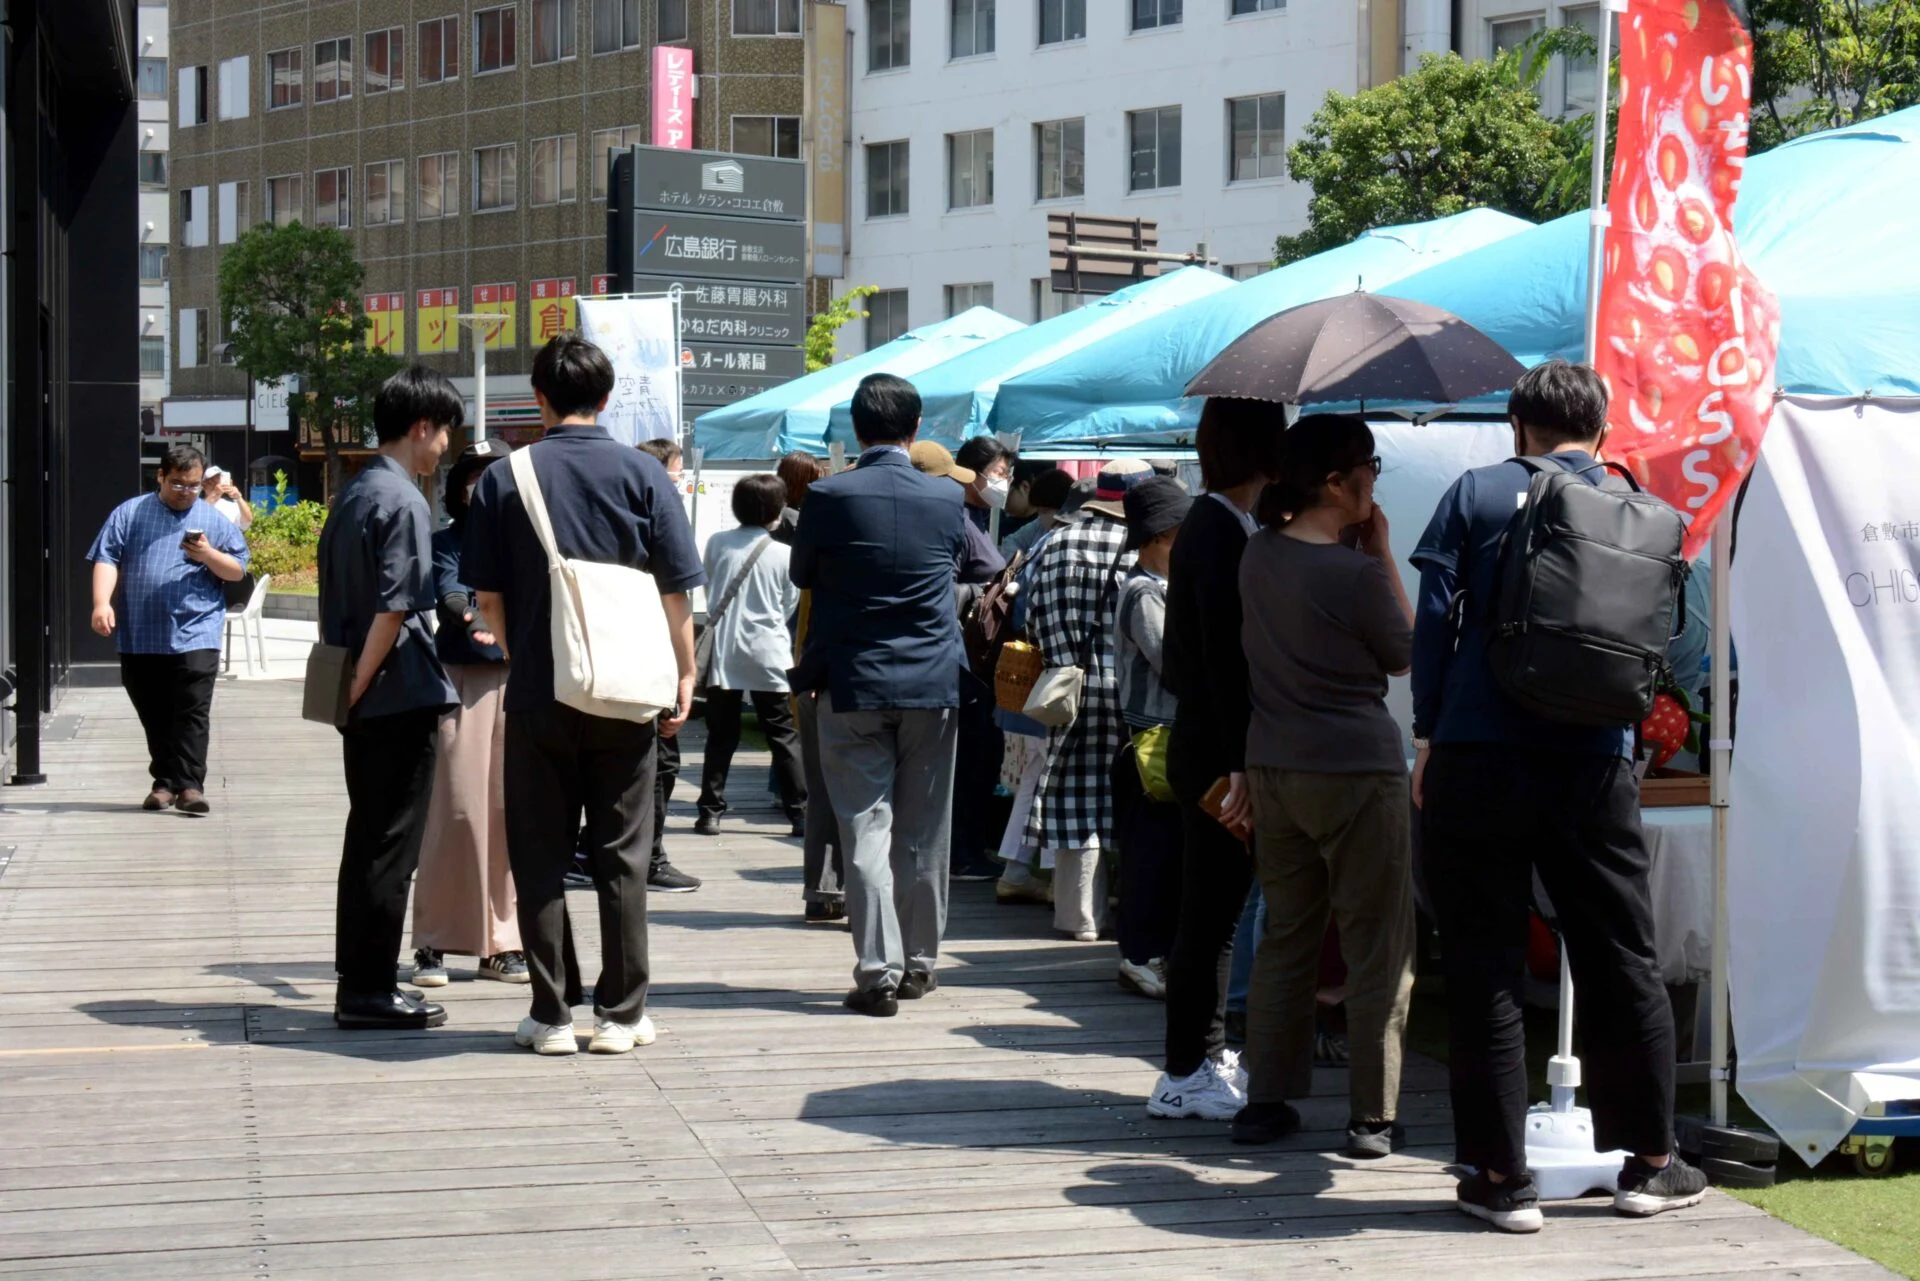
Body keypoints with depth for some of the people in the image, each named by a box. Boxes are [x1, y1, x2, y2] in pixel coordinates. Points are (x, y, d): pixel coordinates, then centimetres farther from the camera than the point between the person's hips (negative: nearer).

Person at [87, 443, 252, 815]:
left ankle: (190, 785, -9)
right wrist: (102, 603, -14)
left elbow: (238, 571, 8)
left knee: (192, 714, -9)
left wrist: (209, 555, -11)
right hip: (139, 637, 1)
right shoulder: (129, 514, 8)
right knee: (154, 717, 8)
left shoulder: (216, 520, 9)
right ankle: (164, 782, 18)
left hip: (195, 635, -1)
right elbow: (106, 560, 1)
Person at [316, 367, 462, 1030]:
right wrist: (358, 686, -13)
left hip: (365, 701, 9)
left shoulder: (352, 496, 14)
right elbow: (394, 610, -20)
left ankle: (359, 979, 19)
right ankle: (368, 989, 0)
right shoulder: (403, 503, -14)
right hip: (402, 699, -9)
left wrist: (345, 687, 19)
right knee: (391, 845, -3)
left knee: (368, 839, 14)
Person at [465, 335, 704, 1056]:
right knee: (622, 855, 7)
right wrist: (684, 676, 8)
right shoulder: (642, 474, -1)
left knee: (540, 857, 7)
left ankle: (552, 1015, 8)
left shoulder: (504, 479, 0)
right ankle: (621, 1015, 9)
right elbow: (676, 590, -1)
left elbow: (488, 597, 3)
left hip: (537, 693, 0)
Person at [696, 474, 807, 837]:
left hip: (723, 653, 2)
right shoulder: (784, 554, -5)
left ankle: (711, 812, 5)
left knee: (721, 736, 8)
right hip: (768, 654, -2)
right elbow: (790, 605, 6)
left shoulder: (717, 544, -1)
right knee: (783, 736, 4)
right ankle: (800, 813, 3)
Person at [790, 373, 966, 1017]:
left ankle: (878, 969, -7)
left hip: (851, 684, -2)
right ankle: (919, 961, 21)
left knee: (866, 831, -1)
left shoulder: (829, 497, -10)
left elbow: (802, 575, 5)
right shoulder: (948, 498, -3)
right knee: (922, 833, 12)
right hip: (933, 685, 2)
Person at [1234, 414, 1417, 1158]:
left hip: (1273, 768, 7)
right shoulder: (1356, 573, -17)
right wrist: (1382, 554, -1)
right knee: (1377, 949, 3)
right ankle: (1373, 1117, 5)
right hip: (1356, 771, -7)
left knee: (1284, 937, 15)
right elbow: (1405, 656, -1)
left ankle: (1265, 1102, 19)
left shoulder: (1259, 555, 2)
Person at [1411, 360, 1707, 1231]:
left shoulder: (1479, 495, 2)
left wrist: (1427, 737, 2)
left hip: (1479, 759, -2)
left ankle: (1500, 1174, 5)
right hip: (1595, 765, 2)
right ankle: (1649, 1163, 21)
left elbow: (1434, 620, -4)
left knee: (1483, 966, 3)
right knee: (1621, 961, 13)